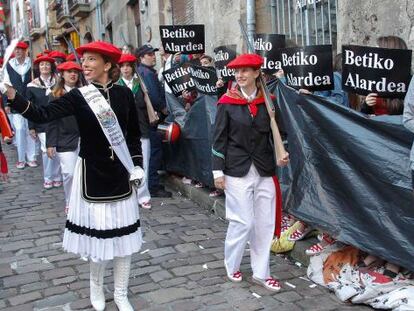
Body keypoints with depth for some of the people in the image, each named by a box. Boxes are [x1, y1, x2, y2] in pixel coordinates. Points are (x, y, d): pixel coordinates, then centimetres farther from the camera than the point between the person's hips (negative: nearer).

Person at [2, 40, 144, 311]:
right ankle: (96, 286, 36)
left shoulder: (124, 94, -2)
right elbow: (42, 115, -20)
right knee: (97, 231, 8)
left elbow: (134, 135, 7)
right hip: (92, 173, -1)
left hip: (120, 174, 2)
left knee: (123, 235, 9)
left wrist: (137, 167, 4)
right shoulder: (78, 97, -7)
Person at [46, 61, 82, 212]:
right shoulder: (56, 95, 2)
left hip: (83, 139, 2)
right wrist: (50, 143, -6)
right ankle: (69, 203, 15)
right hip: (65, 141, -2)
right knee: (69, 173, -3)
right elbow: (52, 121, -1)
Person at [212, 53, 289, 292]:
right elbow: (219, 139, -3)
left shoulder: (267, 102, 6)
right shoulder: (227, 103, -3)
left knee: (265, 223, 7)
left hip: (264, 172, 4)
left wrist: (281, 155, -2)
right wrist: (218, 171, -7)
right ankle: (232, 265, 24)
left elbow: (274, 133, 15)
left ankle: (261, 272, 21)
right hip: (237, 172, -4)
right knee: (243, 221, 0)